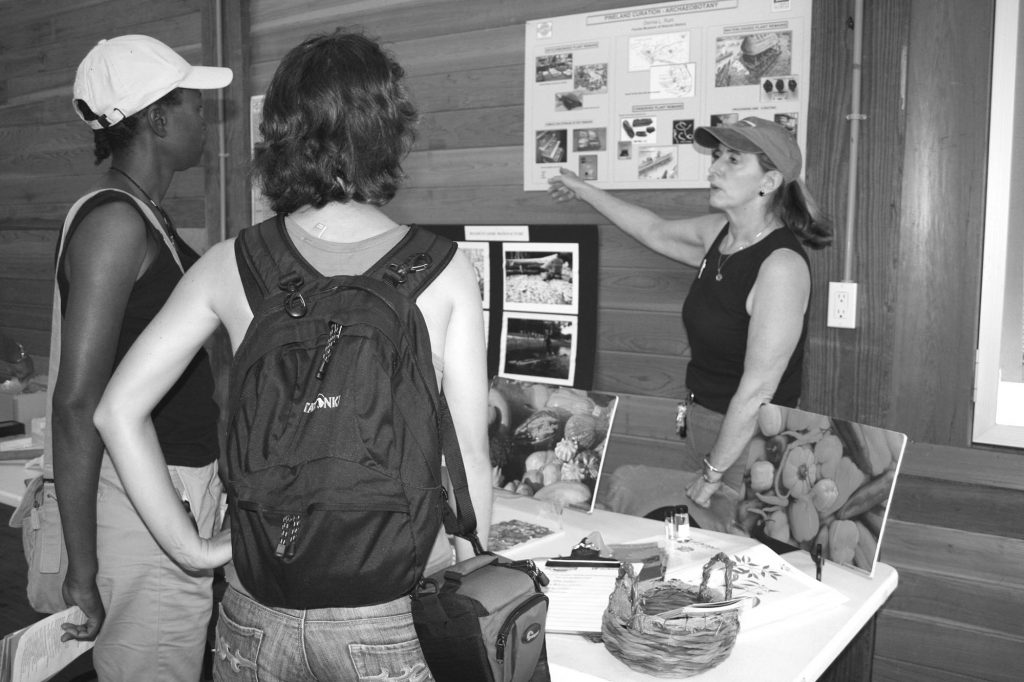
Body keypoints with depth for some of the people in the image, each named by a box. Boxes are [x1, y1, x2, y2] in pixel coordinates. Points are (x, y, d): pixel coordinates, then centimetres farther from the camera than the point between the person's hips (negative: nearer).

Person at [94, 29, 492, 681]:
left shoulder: (230, 263, -4)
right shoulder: (446, 271, -10)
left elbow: (118, 409, -2)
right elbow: (469, 450, -8)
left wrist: (191, 547, 3)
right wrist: (466, 555, 6)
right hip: (389, 617, -1)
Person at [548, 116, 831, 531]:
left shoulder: (781, 265, -23)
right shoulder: (719, 233, 2)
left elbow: (757, 391, -23)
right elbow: (656, 231, 23)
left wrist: (711, 476, -17)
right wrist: (584, 190, 30)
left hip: (750, 438, -7)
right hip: (701, 420, 7)